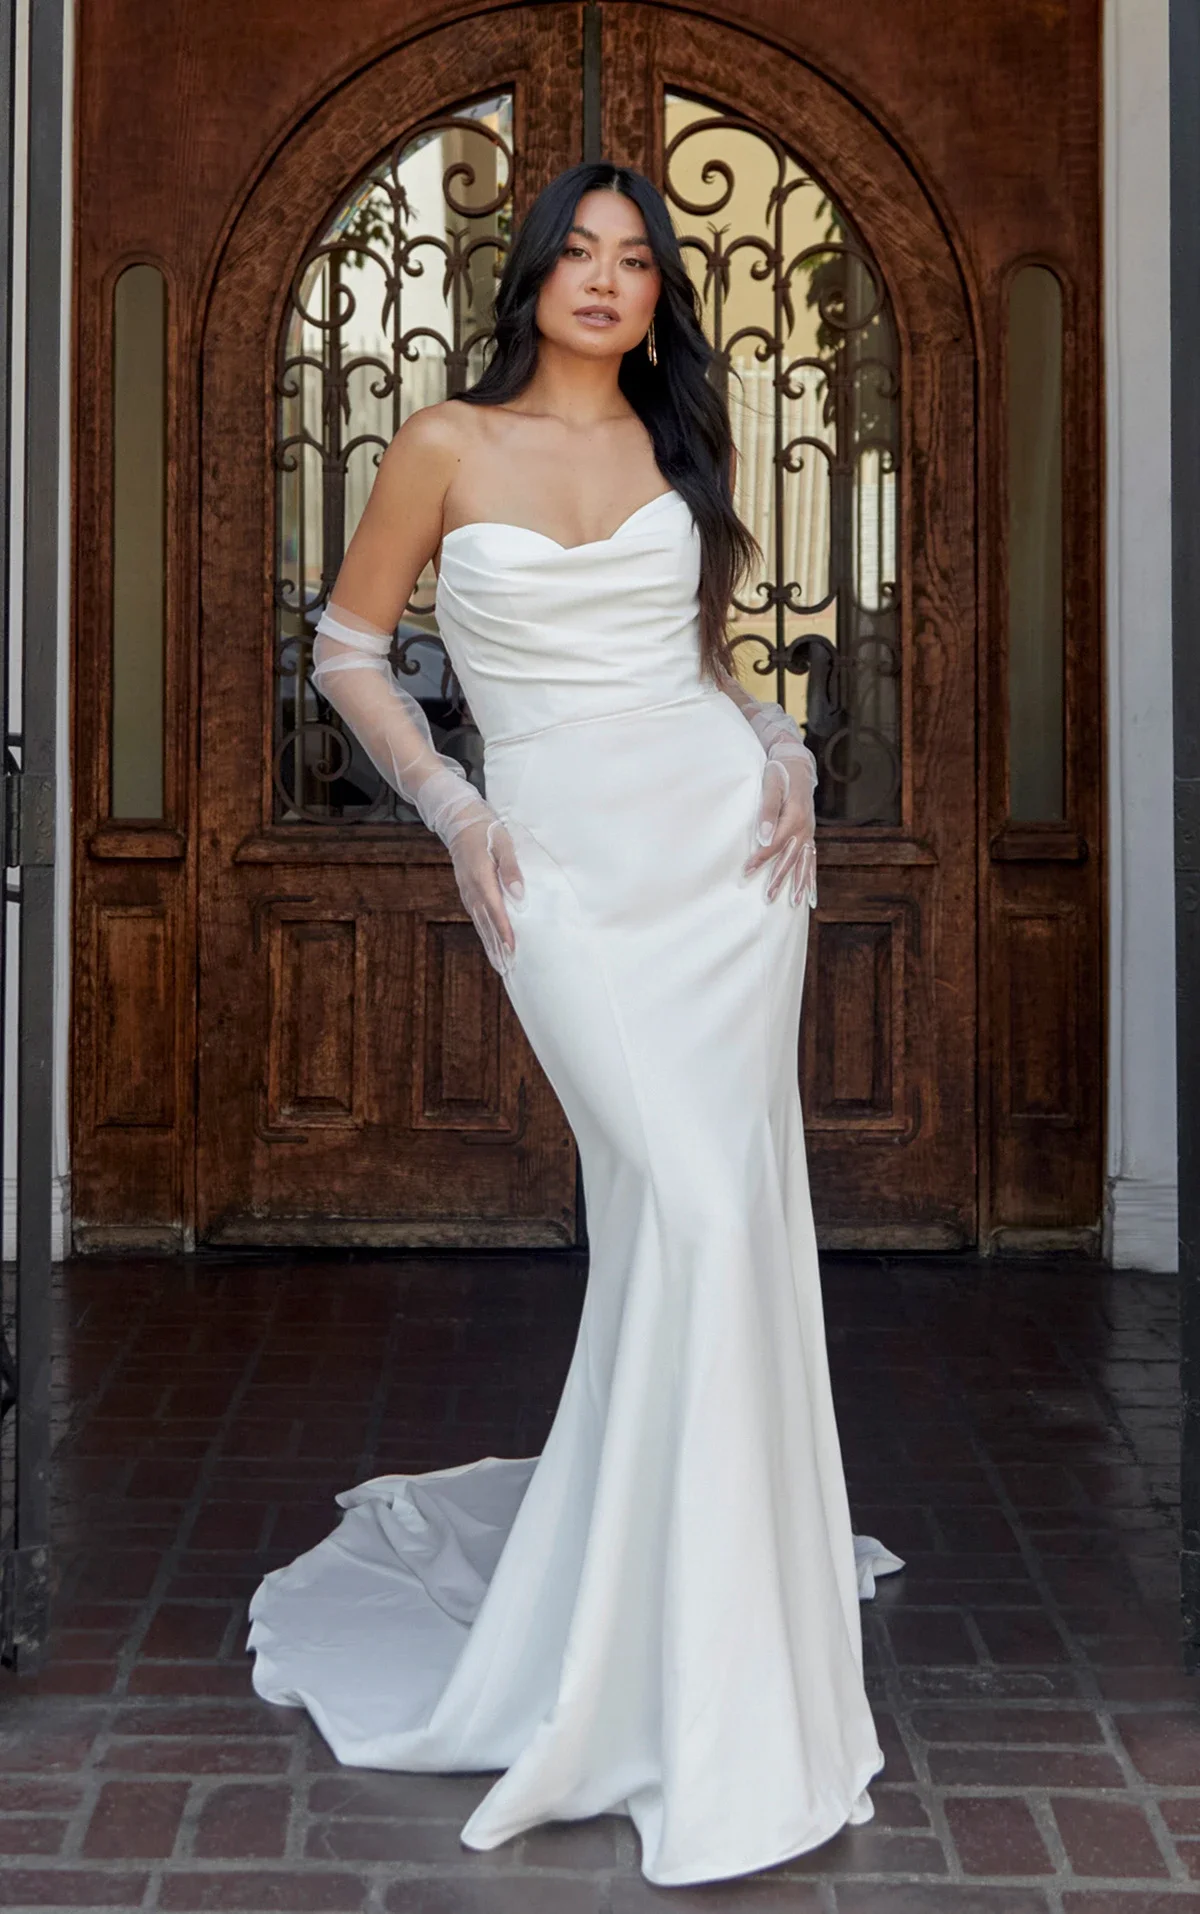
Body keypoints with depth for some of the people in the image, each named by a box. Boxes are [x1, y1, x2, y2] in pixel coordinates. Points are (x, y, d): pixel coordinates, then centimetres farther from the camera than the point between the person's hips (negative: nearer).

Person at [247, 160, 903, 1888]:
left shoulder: (683, 451, 14)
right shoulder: (446, 448, 5)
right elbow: (348, 648, 10)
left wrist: (782, 750, 4)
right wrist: (447, 805, -3)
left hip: (723, 842, 4)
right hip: (565, 865, -4)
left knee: (721, 1215, 0)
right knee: (692, 1209, -15)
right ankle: (698, 1695, -2)